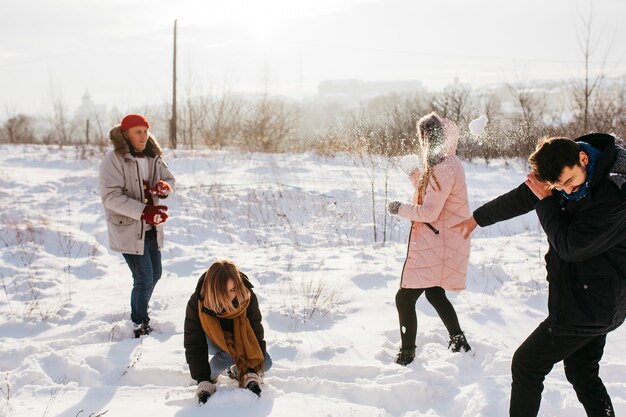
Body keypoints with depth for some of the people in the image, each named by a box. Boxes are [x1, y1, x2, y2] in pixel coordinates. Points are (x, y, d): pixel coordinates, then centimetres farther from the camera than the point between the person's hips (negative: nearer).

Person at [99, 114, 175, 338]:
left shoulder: (153, 156, 7)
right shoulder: (114, 159, -15)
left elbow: (170, 179, 12)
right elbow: (111, 197, -21)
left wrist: (164, 186, -14)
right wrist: (143, 211, -30)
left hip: (151, 228, 7)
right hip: (128, 229, -7)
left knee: (155, 274, 18)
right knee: (144, 279, -8)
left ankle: (140, 313, 40)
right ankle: (140, 327, 8)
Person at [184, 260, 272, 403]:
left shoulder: (248, 297, -32)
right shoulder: (197, 303, -35)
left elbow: (255, 335, -26)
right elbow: (194, 345, -30)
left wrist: (252, 375, -35)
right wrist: (204, 384, -38)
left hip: (240, 339, 2)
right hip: (211, 339, -2)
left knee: (265, 363, -18)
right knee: (229, 355, -34)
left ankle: (236, 370, 12)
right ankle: (210, 375, -2)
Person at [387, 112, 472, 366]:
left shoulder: (444, 170, -21)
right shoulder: (448, 164, 10)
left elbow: (429, 212, -24)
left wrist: (400, 209, -10)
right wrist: (416, 176, 6)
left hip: (435, 247, -11)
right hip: (441, 244, 11)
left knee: (404, 298, -5)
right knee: (435, 294, 25)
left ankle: (406, 356, 4)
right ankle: (459, 343, 35)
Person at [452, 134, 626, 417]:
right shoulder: (564, 169, -1)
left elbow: (570, 246, -23)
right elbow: (520, 198, 14)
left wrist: (545, 200, -17)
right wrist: (477, 219, 26)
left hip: (586, 306, -8)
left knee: (526, 365, 3)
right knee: (583, 374, 16)